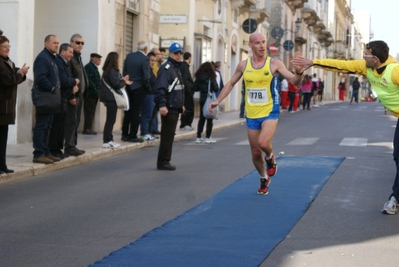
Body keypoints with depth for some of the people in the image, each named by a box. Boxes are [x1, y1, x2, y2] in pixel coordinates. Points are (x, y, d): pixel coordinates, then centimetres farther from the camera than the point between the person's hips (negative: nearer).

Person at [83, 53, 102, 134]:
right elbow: (88, 79, -19)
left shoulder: (94, 67, 21)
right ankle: (87, 128, -7)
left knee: (91, 112, 9)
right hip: (90, 94, -9)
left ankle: (89, 128, 11)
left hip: (94, 94, 9)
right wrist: (94, 88, -19)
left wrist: (98, 90, 8)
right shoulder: (88, 66, -9)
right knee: (89, 112, -8)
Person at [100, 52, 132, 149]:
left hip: (109, 97, 10)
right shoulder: (112, 70, -15)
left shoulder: (107, 70, 14)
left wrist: (122, 80, 11)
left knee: (110, 119, 13)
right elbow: (116, 84, -18)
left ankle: (108, 139, 16)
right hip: (111, 97, -10)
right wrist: (124, 82, -1)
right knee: (111, 120, -6)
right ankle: (107, 141, -6)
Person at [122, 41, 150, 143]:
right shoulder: (145, 59, -17)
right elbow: (146, 76, -19)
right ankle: (132, 136, 4)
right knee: (136, 113, 1)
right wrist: (146, 86, -2)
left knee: (128, 111, 14)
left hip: (129, 87, 6)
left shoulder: (129, 56, 1)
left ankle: (125, 134, 19)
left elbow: (124, 71, 5)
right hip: (139, 88, -6)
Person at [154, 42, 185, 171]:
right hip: (168, 109, -10)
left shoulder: (177, 68, 19)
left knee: (169, 136, 13)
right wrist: (162, 105, -31)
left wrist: (181, 104, 27)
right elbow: (160, 88, -22)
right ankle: (162, 162, -2)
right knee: (167, 136, -7)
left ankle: (165, 161, 19)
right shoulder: (166, 68, -12)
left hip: (175, 108, 10)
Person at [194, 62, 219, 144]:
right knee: (210, 119, 3)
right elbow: (216, 89, -13)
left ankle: (198, 137, 12)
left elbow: (195, 88, 4)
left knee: (201, 118, 12)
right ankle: (207, 138, 2)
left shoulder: (198, 77, 1)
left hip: (202, 100, 4)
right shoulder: (211, 77, -11)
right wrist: (214, 89, 8)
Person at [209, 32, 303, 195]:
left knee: (263, 143, -28)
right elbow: (230, 84, 13)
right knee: (255, 152, 9)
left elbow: (294, 81, -11)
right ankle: (264, 179, 35)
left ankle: (270, 158, 8)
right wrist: (217, 101, 4)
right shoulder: (243, 65, 1)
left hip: (270, 111, -3)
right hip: (252, 115, 3)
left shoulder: (274, 64, -8)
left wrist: (299, 72, -33)